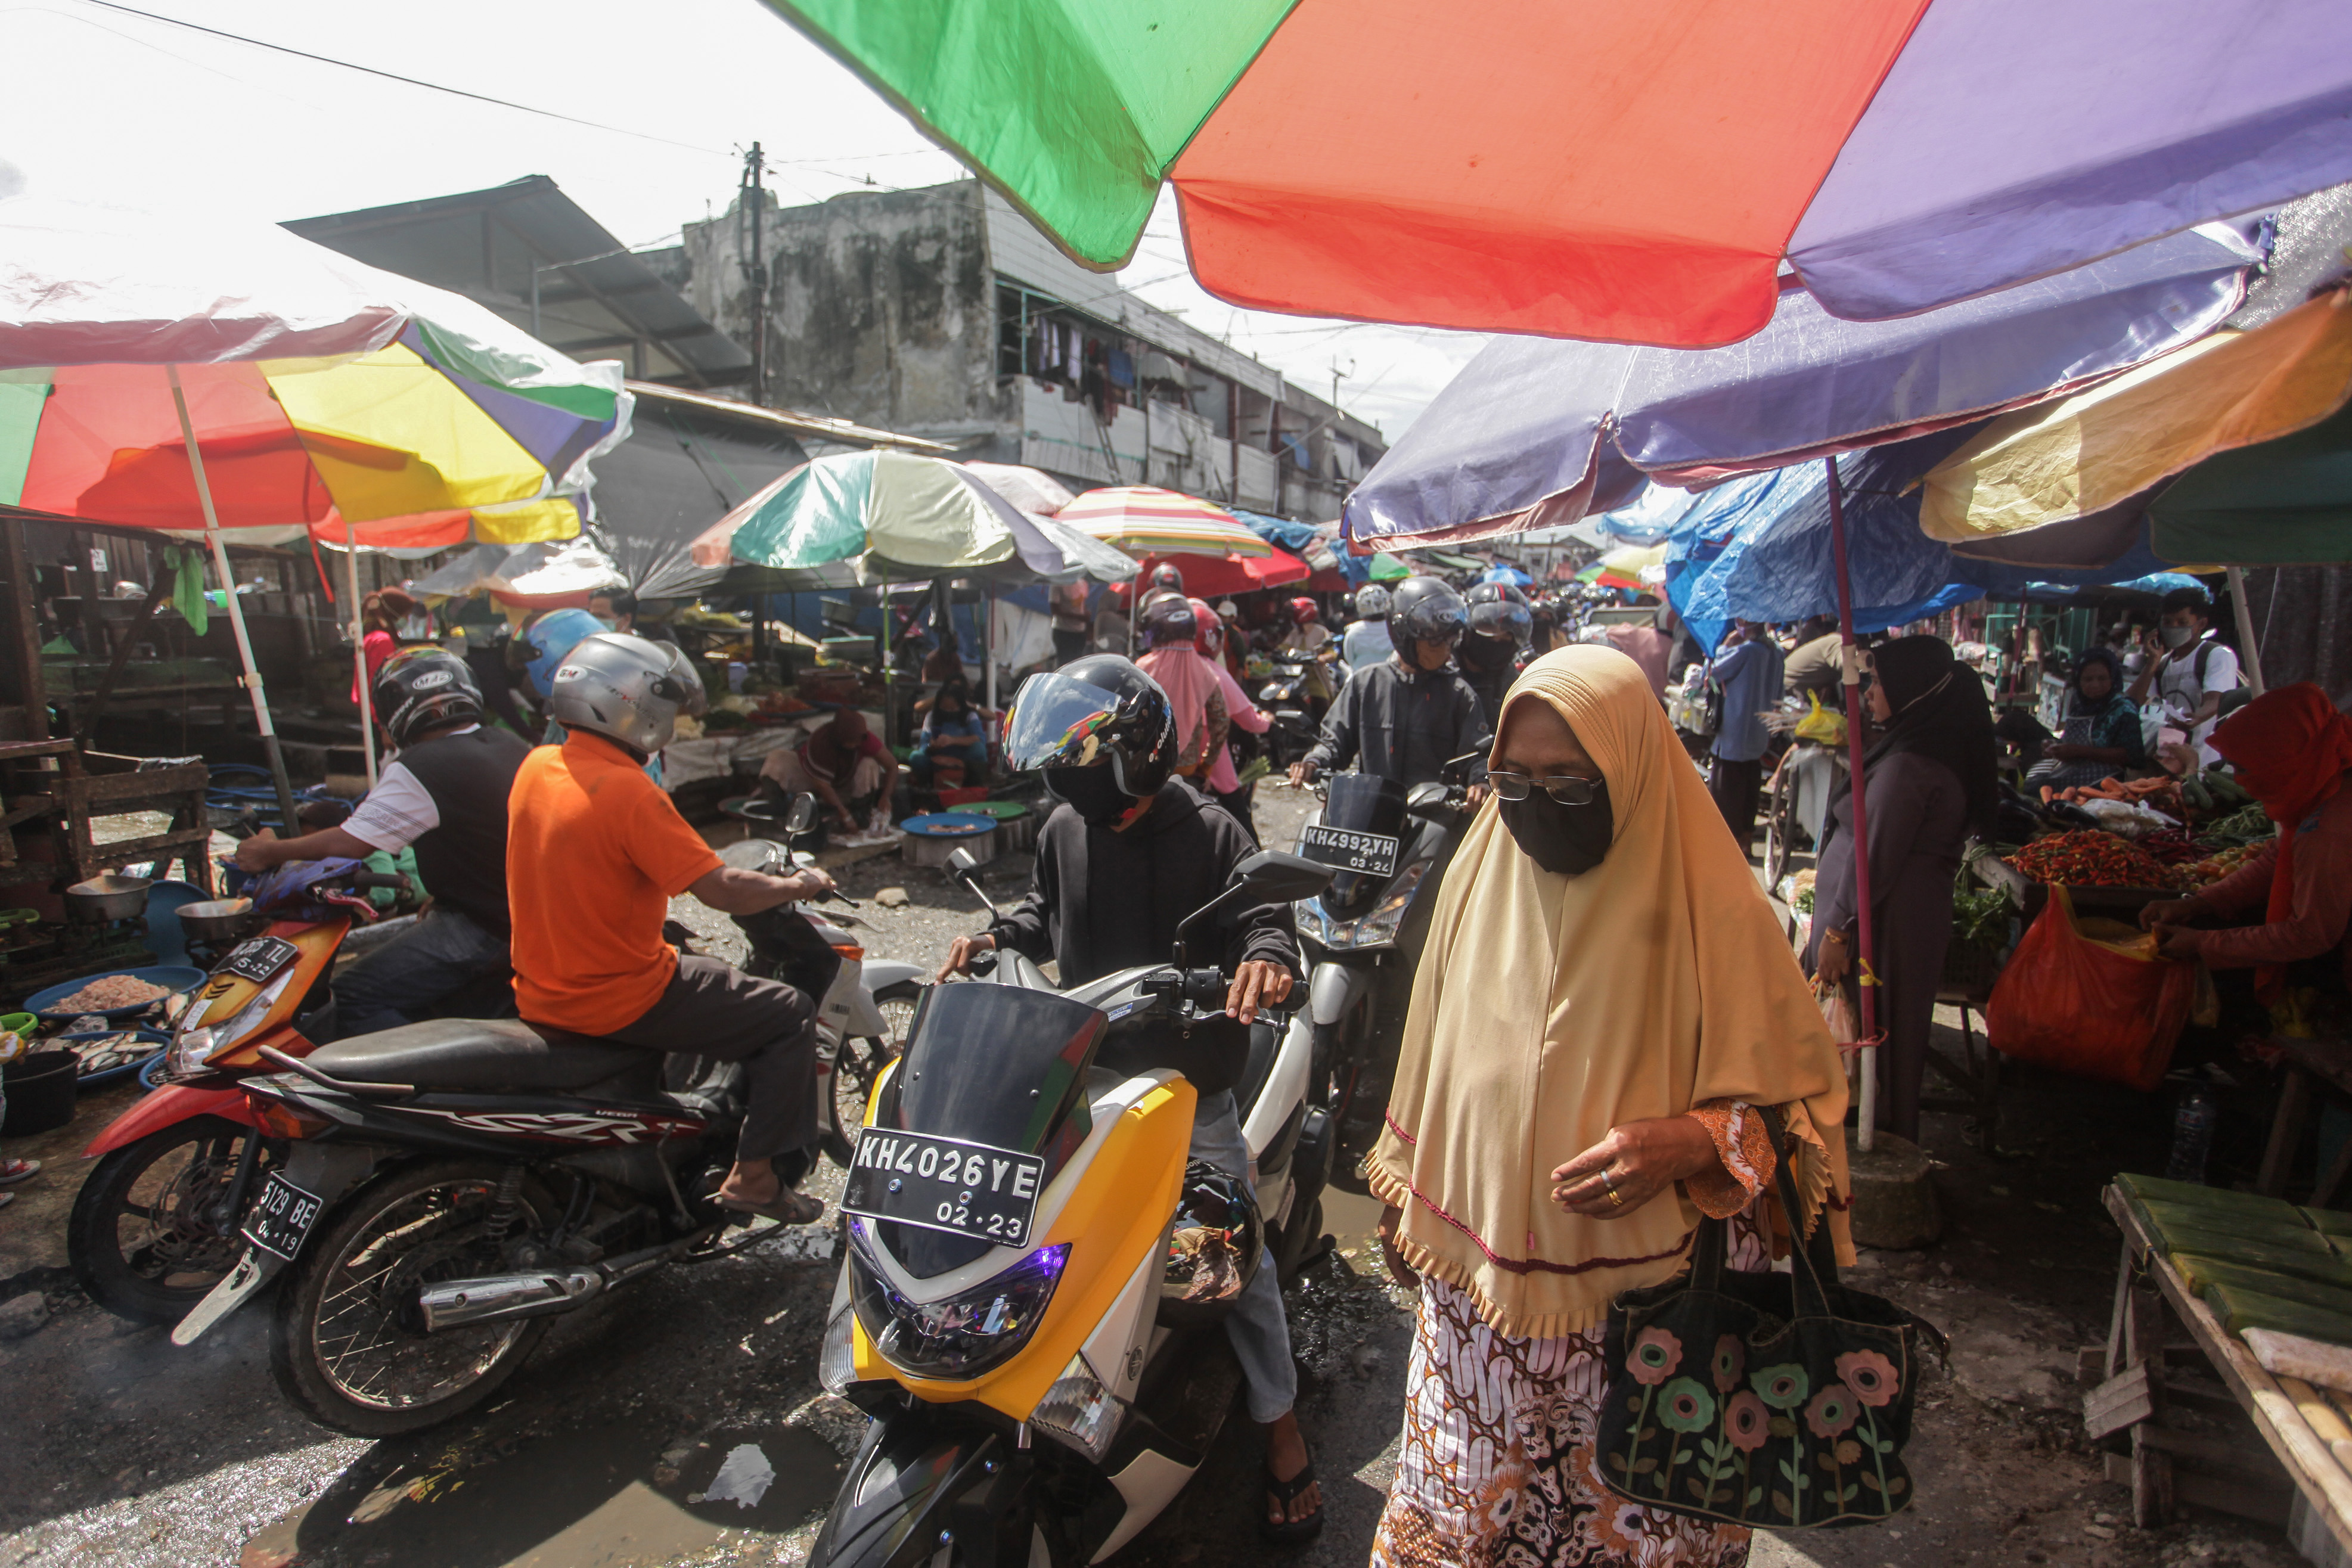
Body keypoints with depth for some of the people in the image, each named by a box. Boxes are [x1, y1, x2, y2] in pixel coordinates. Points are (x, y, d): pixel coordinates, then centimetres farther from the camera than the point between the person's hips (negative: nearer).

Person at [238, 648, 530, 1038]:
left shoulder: (418, 770, -15)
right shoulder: (514, 746, 10)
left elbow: (350, 844, -13)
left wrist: (269, 852, 3)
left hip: (479, 927, -9)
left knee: (358, 995, -4)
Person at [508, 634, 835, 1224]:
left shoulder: (535, 766, 2)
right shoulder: (627, 791, -23)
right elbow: (722, 891, -24)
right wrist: (798, 885, -8)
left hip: (540, 992, 9)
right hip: (619, 1000, -9)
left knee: (702, 971, 34)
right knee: (791, 1019, -1)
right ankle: (754, 1176, 4)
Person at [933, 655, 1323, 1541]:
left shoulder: (1209, 835, -9)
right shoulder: (1062, 831, 4)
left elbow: (1263, 919, -10)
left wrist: (1265, 958, -33)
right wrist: (996, 938, 1)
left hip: (1189, 1084, -3)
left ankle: (1281, 1429, 21)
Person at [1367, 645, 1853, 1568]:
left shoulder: (1712, 910, -13)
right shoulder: (1480, 878, -2)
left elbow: (1798, 1100, -5)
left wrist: (1690, 1142, -24)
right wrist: (1407, 1207, 15)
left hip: (1646, 1304, -3)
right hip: (1475, 1289, 3)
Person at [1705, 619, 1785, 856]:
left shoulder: (1745, 650, -20)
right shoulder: (1776, 651, 4)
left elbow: (1713, 673, -10)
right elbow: (1778, 694, 12)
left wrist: (1726, 645, -1)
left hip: (1735, 732, -8)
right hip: (1760, 733, 8)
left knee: (1726, 786, 2)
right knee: (1750, 784, 15)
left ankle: (1732, 838, 5)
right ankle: (1747, 835, 23)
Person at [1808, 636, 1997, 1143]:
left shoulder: (1907, 765, -22)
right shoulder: (1947, 751, 10)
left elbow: (1874, 858, -22)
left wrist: (1837, 931, -16)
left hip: (1884, 924, -10)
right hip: (1922, 916, 10)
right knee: (1895, 1039, 20)